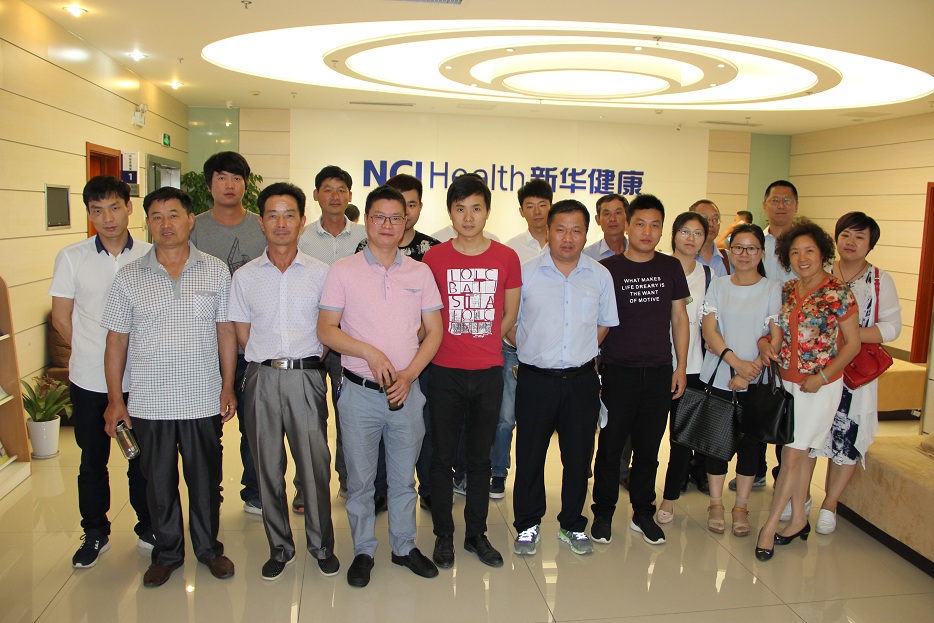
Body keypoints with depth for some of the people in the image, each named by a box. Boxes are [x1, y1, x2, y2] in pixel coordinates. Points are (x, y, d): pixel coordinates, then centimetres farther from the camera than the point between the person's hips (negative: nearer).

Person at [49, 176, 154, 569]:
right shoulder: (71, 257, -2)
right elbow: (61, 319, 4)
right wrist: (95, 356, 2)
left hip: (140, 379, 0)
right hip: (89, 380, 1)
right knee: (92, 460, 14)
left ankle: (148, 528, 30)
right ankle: (95, 533, 32)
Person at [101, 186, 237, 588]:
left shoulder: (216, 272, 1)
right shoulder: (129, 277, 1)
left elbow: (226, 332, 4)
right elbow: (116, 341, 3)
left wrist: (228, 386, 2)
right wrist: (115, 399, 1)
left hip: (204, 401, 0)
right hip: (149, 403, 1)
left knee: (206, 480, 12)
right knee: (159, 483, 13)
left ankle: (209, 547, 32)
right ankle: (167, 552, 33)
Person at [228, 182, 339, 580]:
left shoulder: (320, 273, 4)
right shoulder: (245, 276, 8)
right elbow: (243, 336, 10)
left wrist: (304, 361, 0)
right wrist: (269, 362, 2)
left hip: (307, 376, -1)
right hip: (261, 379, 2)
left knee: (315, 465, 1)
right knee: (268, 468, 10)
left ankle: (321, 545, 21)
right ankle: (279, 547, 26)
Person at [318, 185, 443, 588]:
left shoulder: (420, 272, 5)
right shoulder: (343, 271, 0)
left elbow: (434, 331, 4)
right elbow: (326, 330, -4)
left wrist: (408, 374, -9)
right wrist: (370, 353, -17)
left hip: (407, 391, 2)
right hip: (359, 392, -1)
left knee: (404, 478, 14)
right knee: (360, 480, 11)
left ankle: (405, 547, 32)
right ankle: (363, 551, 28)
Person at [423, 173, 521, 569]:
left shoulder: (507, 258, 1)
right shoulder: (434, 258, -2)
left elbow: (509, 315, 9)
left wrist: (479, 344, 7)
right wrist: (449, 346, 3)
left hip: (489, 372, 1)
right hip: (445, 373, -1)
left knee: (480, 457, 13)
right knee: (443, 457, 9)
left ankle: (476, 533, 28)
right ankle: (443, 535, 25)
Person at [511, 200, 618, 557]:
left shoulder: (600, 276, 3)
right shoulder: (526, 273, -3)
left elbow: (605, 324, 14)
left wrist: (582, 352, 6)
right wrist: (533, 350, 0)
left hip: (581, 379, 2)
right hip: (536, 379, -1)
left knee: (578, 456, 11)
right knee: (530, 455, 7)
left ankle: (572, 526, 30)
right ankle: (528, 525, 25)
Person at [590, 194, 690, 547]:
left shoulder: (671, 268, 6)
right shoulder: (607, 268, -3)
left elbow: (679, 318, 11)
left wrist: (681, 367, 6)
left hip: (659, 372, 3)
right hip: (617, 372, -2)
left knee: (648, 448, 12)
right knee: (610, 446, 6)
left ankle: (643, 514, 27)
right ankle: (603, 513, 22)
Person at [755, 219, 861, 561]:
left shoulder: (838, 292, -10)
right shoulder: (787, 291, 5)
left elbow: (853, 343, -8)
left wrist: (822, 376, -15)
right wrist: (766, 344, -13)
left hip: (821, 385, -5)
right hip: (787, 380, 5)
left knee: (794, 453, -5)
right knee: (802, 452, 14)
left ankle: (770, 525, 4)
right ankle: (798, 519, 25)